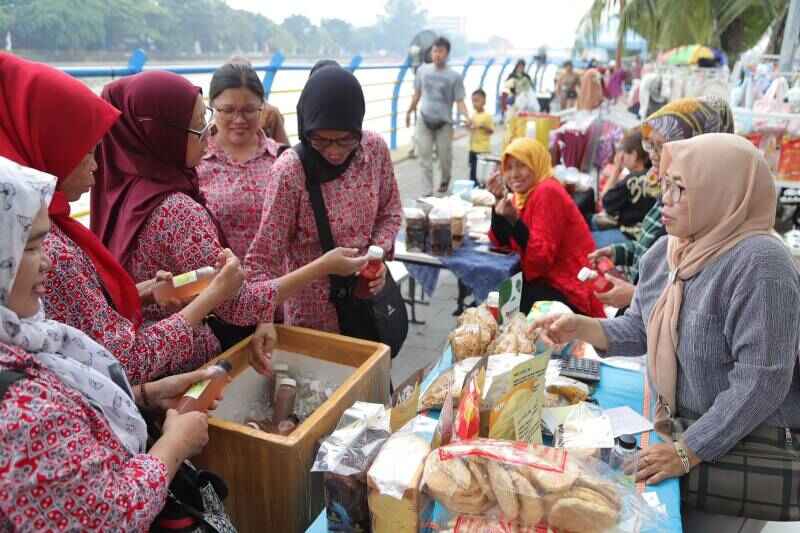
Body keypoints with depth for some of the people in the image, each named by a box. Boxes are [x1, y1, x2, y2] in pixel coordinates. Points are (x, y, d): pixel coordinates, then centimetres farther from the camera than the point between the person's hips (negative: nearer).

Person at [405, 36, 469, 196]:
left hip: (444, 122, -2)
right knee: (425, 156, 0)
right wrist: (409, 111, 20)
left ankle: (445, 180, 39)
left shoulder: (455, 76, -7)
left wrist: (466, 117, -25)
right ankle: (427, 191, 7)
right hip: (424, 120, 2)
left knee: (445, 157, 7)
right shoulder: (422, 70, 2)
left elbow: (459, 100, -8)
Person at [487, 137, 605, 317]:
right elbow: (501, 243, 1)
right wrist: (498, 201, -8)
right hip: (547, 280, 8)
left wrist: (514, 220, -31)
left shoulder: (547, 192, -18)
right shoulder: (523, 193, 7)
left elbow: (541, 258, -24)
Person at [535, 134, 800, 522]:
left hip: (751, 445, -7)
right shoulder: (663, 252, 2)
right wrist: (582, 328, -8)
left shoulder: (760, 263, -23)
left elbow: (761, 381, -25)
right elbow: (640, 330, 11)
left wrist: (688, 452, -24)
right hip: (677, 428, 7)